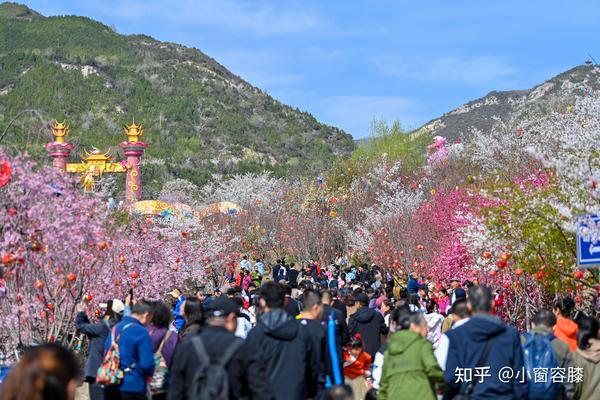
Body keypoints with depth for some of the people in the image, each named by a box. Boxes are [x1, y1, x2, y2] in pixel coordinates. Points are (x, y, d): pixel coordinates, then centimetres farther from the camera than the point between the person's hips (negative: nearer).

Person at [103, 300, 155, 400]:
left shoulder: (115, 328, 11)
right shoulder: (141, 332, -13)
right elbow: (147, 364, -17)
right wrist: (151, 373, 4)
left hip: (110, 388, 7)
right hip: (132, 388, -7)